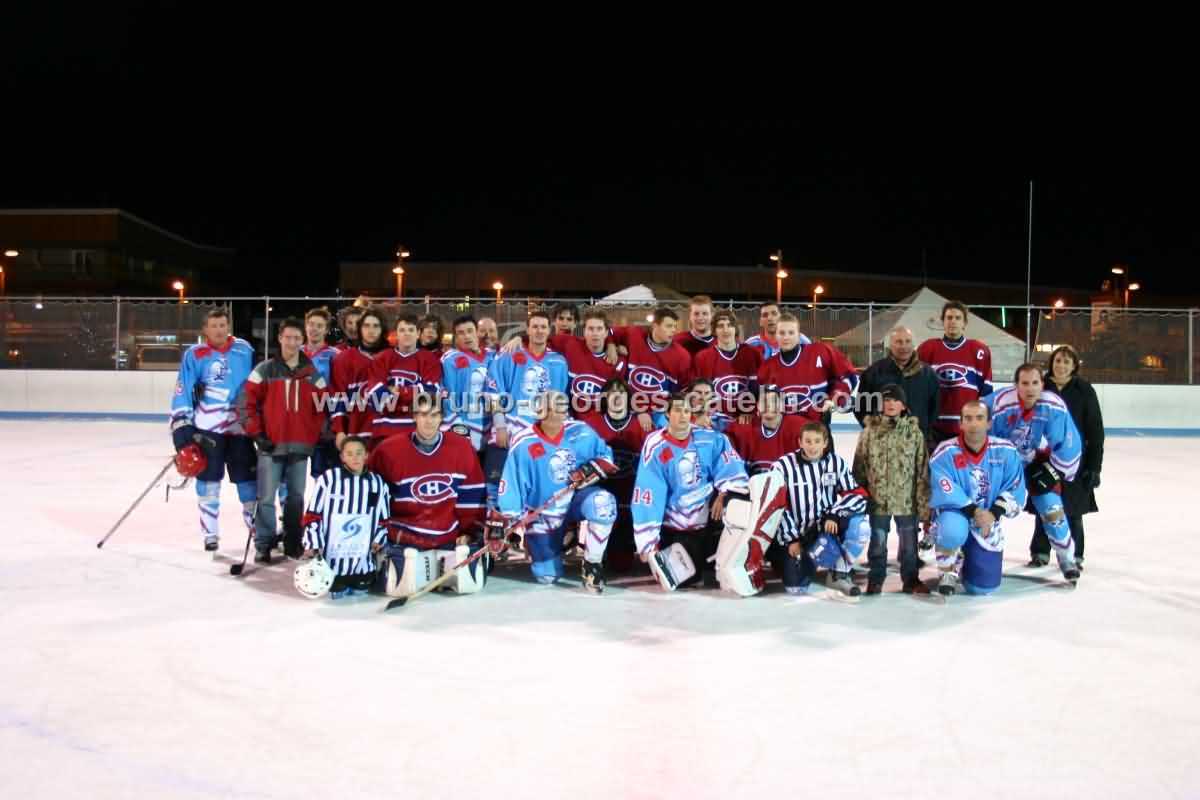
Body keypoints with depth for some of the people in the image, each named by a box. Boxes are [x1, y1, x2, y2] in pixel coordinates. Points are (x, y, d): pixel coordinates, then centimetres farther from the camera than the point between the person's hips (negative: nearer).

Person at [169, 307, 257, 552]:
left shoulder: (244, 349, 4)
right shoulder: (194, 355, -3)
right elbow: (182, 392, -4)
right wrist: (181, 425, -10)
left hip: (240, 426, 2)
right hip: (207, 427, -2)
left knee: (248, 479, 8)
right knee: (208, 480, 3)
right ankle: (210, 534, 13)